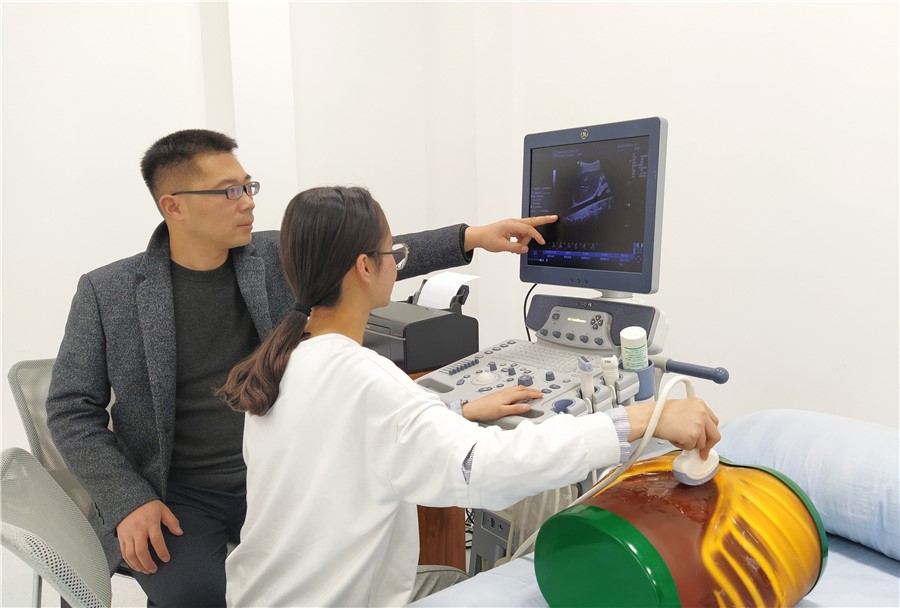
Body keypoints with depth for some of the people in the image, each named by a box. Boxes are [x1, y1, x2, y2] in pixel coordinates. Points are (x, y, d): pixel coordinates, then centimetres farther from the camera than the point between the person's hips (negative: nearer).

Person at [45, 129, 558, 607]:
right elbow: (72, 410, -2)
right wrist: (130, 502, -14)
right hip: (178, 494, -2)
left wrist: (473, 237, -8)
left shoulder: (277, 256, 1)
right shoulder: (108, 293, -5)